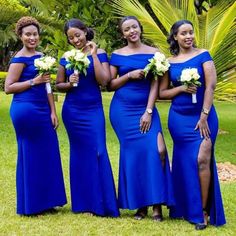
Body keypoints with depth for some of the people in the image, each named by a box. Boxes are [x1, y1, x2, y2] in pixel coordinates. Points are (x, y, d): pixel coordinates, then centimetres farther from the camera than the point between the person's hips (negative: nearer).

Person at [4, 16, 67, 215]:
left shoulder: (41, 57, 13)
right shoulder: (20, 59, -8)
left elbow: (47, 87, 13)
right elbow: (8, 87, -11)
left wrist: (53, 112, 7)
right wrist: (34, 81, -16)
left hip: (42, 110, 7)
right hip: (26, 110, -7)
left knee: (46, 155, 9)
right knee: (31, 155, -1)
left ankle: (43, 202, 18)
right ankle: (30, 205, 9)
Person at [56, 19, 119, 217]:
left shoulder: (99, 53, -3)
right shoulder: (66, 58, 4)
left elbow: (103, 80, -14)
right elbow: (58, 85, 9)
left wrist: (94, 54, -15)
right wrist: (70, 84, -12)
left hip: (93, 110, -2)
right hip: (72, 111, 3)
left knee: (97, 153, -6)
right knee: (79, 154, 7)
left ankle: (103, 205, -1)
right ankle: (82, 203, 14)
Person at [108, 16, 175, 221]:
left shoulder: (153, 53, 4)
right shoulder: (117, 55, 6)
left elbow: (155, 84, -1)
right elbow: (110, 85, 6)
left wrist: (148, 111, -9)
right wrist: (129, 75, -10)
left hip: (146, 109, 0)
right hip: (123, 110, 0)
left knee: (156, 150, -15)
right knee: (133, 152, -4)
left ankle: (156, 204, -10)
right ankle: (139, 204, 5)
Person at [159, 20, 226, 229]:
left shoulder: (203, 55, -2)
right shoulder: (169, 63, 5)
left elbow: (210, 86, -9)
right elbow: (161, 93, 6)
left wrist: (204, 116, -15)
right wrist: (181, 88, -12)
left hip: (203, 116, -3)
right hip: (179, 118, 3)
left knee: (203, 159, -14)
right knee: (184, 162, 6)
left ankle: (204, 211, -5)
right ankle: (186, 209, 19)